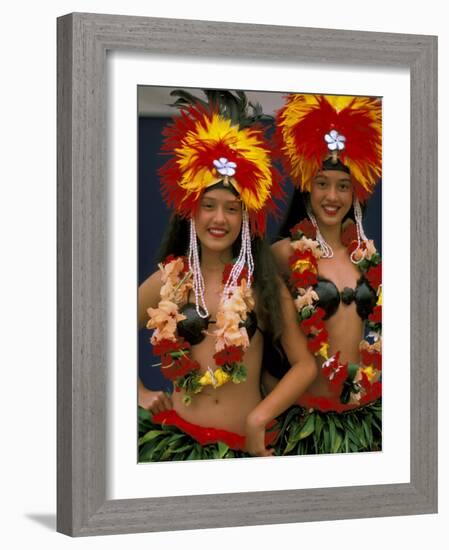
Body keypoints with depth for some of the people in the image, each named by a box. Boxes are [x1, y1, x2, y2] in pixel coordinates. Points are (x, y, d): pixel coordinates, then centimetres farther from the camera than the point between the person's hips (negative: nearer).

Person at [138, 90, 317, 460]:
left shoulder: (263, 281, -1)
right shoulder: (168, 280, 2)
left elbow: (305, 364, -3)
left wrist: (259, 417, -11)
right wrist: (140, 394, 5)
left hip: (245, 445, 0)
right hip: (175, 438, 1)